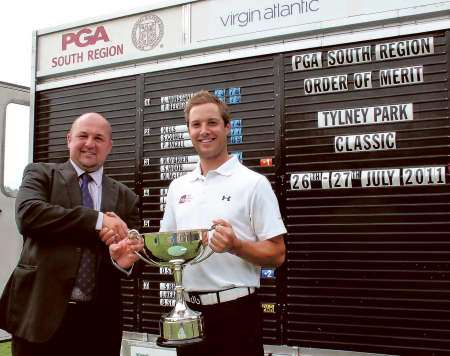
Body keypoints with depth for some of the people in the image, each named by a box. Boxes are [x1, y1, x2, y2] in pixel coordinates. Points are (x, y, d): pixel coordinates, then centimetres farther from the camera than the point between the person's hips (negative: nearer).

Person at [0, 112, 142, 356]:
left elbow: (135, 250, 5)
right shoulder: (41, 173, 4)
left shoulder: (125, 197, 10)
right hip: (42, 313, -2)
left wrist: (124, 259, -18)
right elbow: (27, 214, -15)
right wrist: (97, 221, -17)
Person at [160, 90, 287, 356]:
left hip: (235, 312, -5)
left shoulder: (253, 183, -7)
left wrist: (235, 246, -24)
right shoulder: (178, 187, 10)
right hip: (188, 311, 5)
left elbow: (277, 255, -8)